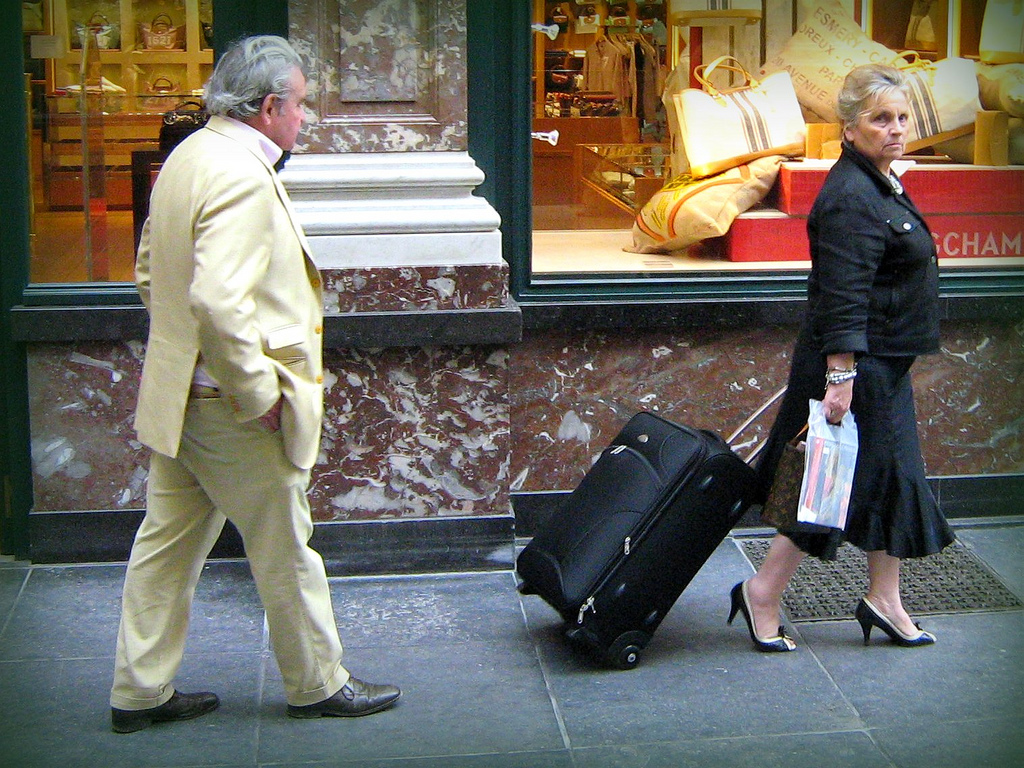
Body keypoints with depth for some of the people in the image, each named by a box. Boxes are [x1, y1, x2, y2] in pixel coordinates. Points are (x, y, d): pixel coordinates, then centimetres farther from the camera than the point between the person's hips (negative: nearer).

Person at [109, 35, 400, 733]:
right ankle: (317, 684, 23)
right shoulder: (243, 178, -22)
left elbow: (151, 273, 19)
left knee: (168, 543, 15)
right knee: (285, 549, 7)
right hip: (231, 409, -9)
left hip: (177, 396, 10)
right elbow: (220, 302, -32)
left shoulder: (188, 157, 9)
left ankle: (141, 692, 24)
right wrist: (261, 393, -23)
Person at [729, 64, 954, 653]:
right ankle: (762, 596, 9)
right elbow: (843, 300, -26)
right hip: (857, 366, -10)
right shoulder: (851, 198, -21)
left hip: (884, 365, 10)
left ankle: (884, 600, 25)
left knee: (894, 477, 14)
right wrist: (840, 376, -28)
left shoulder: (883, 184, 12)